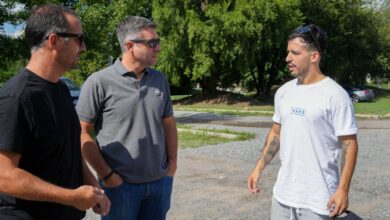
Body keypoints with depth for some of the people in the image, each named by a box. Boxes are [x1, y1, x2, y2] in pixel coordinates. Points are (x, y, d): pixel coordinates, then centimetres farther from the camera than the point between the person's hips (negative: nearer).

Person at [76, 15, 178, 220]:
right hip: (120, 185, -5)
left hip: (160, 182, 5)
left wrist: (172, 164, 7)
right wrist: (107, 175, -11)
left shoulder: (160, 80, 6)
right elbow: (82, 132, -10)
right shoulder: (99, 82, -11)